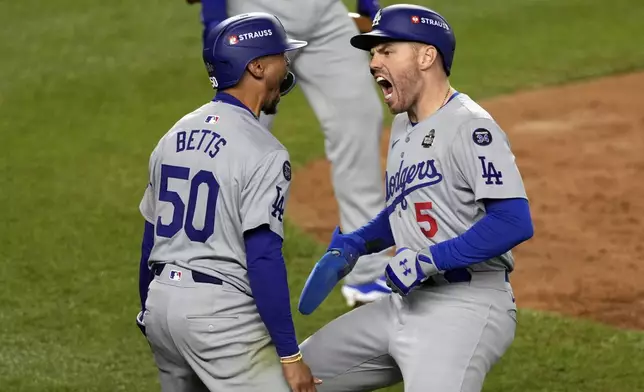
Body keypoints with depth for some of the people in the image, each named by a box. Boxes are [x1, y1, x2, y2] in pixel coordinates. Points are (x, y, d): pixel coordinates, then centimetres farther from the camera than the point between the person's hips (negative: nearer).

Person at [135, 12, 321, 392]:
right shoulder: (262, 151, -13)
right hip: (218, 313, -8)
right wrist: (290, 356, -16)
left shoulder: (174, 136, 12)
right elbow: (263, 258, -18)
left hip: (161, 303, 8)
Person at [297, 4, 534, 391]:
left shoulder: (471, 127, -14)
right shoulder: (403, 127, 16)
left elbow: (515, 222, -24)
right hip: (403, 303, 10)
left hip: (466, 309, -10)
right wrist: (355, 243, 13)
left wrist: (429, 259, -24)